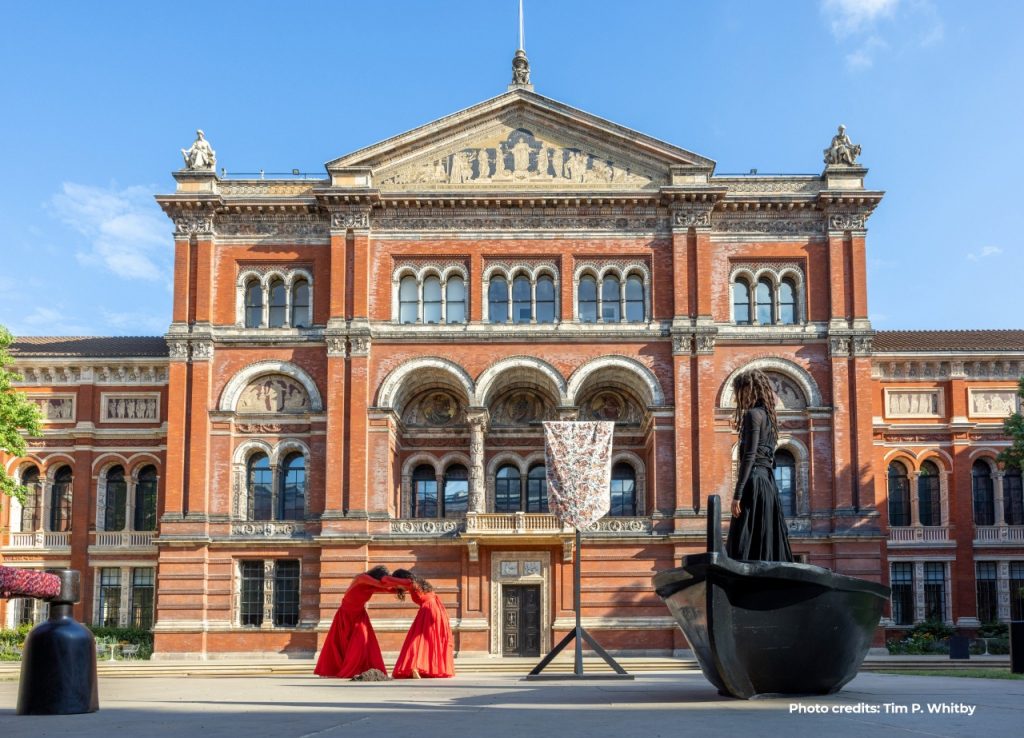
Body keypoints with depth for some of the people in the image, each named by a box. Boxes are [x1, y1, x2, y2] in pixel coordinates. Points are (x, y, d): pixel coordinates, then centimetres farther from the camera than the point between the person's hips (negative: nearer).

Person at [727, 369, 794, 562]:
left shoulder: (753, 414, -7)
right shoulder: (768, 416, 19)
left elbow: (749, 457, -15)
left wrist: (737, 494, -17)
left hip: (754, 482, -9)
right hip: (768, 481, 9)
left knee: (745, 545, -10)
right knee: (768, 543, 8)